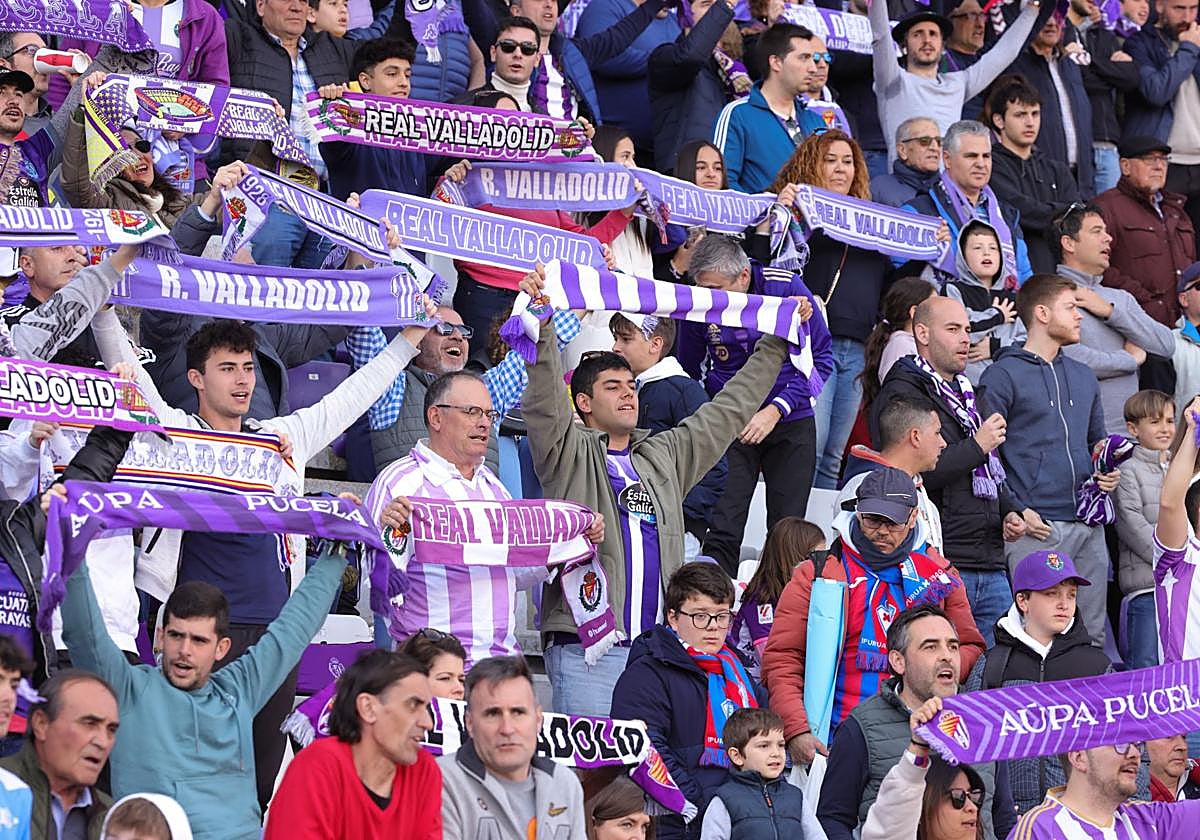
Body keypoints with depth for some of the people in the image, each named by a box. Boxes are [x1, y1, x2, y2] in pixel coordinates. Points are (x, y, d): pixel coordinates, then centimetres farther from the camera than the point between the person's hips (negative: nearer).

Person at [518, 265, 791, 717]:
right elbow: (544, 401, -12)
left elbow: (729, 412, 30)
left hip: (657, 647, 6)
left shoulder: (666, 457, 22)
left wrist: (775, 345, 32)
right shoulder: (568, 454, 5)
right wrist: (539, 325, -25)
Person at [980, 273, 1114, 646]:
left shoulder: (1083, 376, 20)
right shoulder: (1003, 376, -2)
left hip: (1089, 526, 7)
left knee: (1092, 631, 7)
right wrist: (1014, 511, -15)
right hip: (1037, 527, -7)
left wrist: (1109, 474, 7)